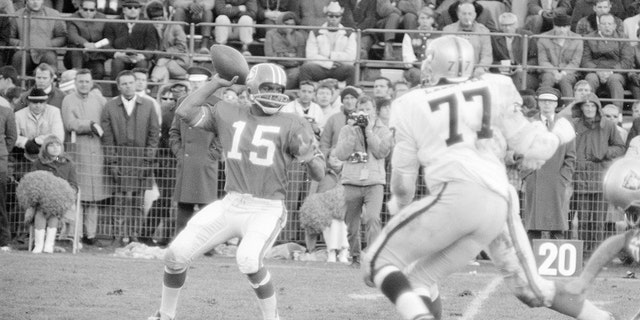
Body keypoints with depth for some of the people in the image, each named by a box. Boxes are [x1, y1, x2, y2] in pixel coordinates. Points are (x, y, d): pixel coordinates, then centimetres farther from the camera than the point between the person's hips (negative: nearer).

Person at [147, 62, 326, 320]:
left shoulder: (292, 125, -3)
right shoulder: (227, 114, 7)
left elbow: (319, 174, -7)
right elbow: (184, 112, -3)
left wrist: (309, 158, -31)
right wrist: (216, 83, -1)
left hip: (266, 210, -4)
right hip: (229, 206, 4)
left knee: (248, 259, -31)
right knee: (176, 255, 1)